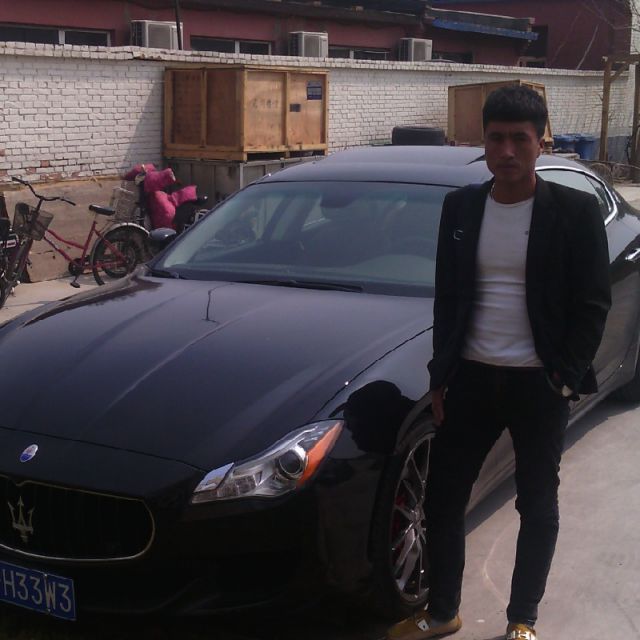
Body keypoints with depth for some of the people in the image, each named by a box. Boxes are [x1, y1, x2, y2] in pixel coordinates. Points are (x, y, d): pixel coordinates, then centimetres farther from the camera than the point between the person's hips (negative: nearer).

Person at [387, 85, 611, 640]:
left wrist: (565, 378, -10)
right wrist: (440, 376, 6)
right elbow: (446, 297, 8)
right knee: (443, 499, 8)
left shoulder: (574, 211, -8)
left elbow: (594, 303, -5)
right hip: (471, 378, 3)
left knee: (537, 506, 11)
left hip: (538, 385, -3)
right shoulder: (460, 207, 3)